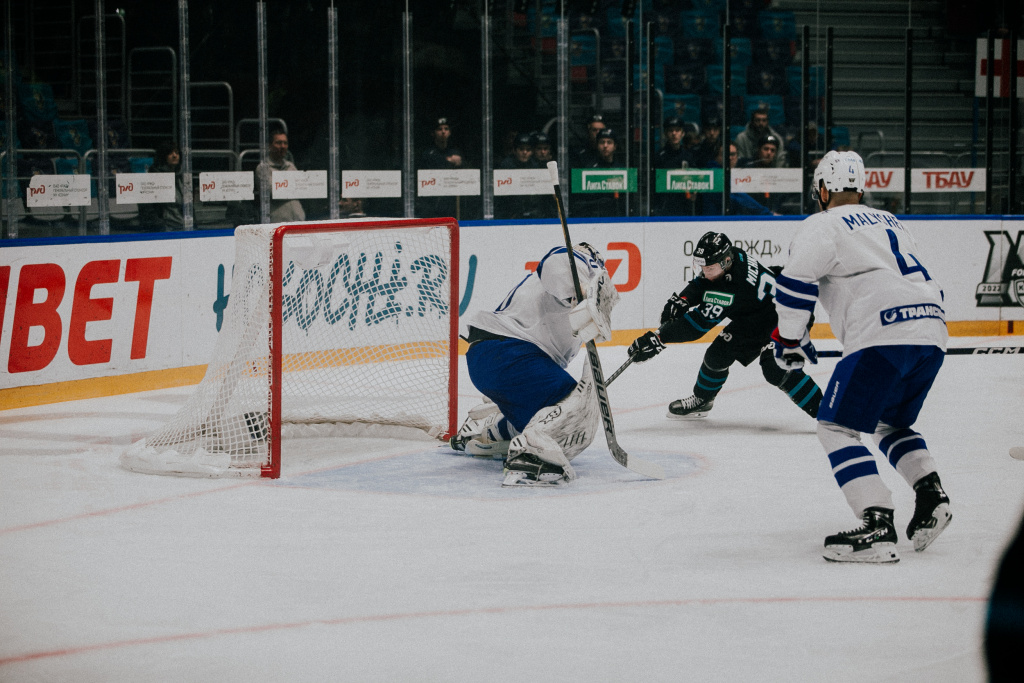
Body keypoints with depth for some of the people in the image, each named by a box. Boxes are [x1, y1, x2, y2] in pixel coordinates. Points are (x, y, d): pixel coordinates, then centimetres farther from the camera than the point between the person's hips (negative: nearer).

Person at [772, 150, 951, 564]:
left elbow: (796, 282, -6)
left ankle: (878, 527, -17)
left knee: (836, 426, -3)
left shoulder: (824, 224, 5)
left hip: (883, 336, -8)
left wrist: (789, 339, 7)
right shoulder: (889, 222, 29)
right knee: (891, 423, 27)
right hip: (932, 332, 8)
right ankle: (930, 493, 6)